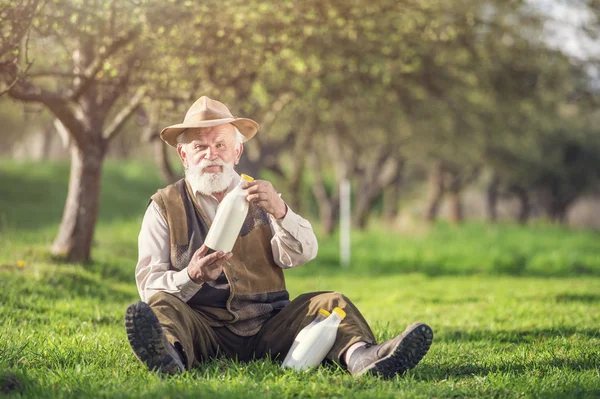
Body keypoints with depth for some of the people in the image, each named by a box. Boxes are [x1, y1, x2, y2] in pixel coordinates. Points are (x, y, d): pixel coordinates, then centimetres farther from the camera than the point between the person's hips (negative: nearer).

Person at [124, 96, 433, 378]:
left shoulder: (259, 198, 16)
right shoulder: (164, 207, 9)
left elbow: (302, 255, -1)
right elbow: (149, 284, -1)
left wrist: (279, 212, -21)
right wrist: (191, 277, -22)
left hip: (268, 328, 3)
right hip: (205, 329, -3)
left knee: (329, 303, -17)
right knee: (161, 305, -29)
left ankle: (359, 356, -48)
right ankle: (169, 355, -63)